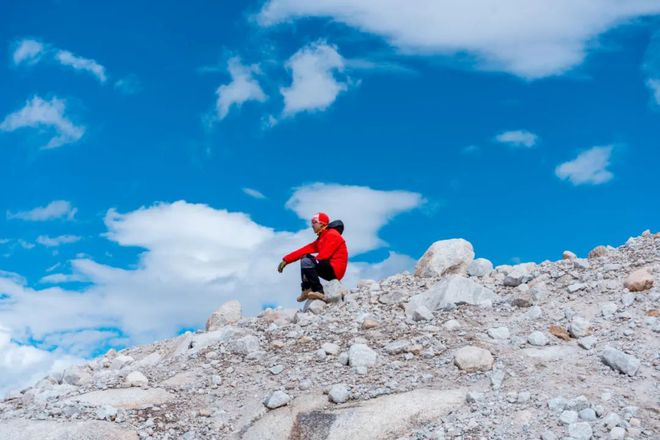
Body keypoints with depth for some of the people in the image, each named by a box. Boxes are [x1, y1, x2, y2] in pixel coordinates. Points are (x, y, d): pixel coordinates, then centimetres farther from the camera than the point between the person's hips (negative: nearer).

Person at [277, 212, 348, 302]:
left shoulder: (332, 235, -8)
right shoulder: (321, 238, 20)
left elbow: (324, 255, -19)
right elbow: (305, 250, 13)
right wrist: (286, 260, 7)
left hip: (334, 270, -9)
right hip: (328, 269, 9)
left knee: (306, 262, -24)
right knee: (305, 257, 16)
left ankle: (319, 292, -26)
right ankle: (307, 291, 2)